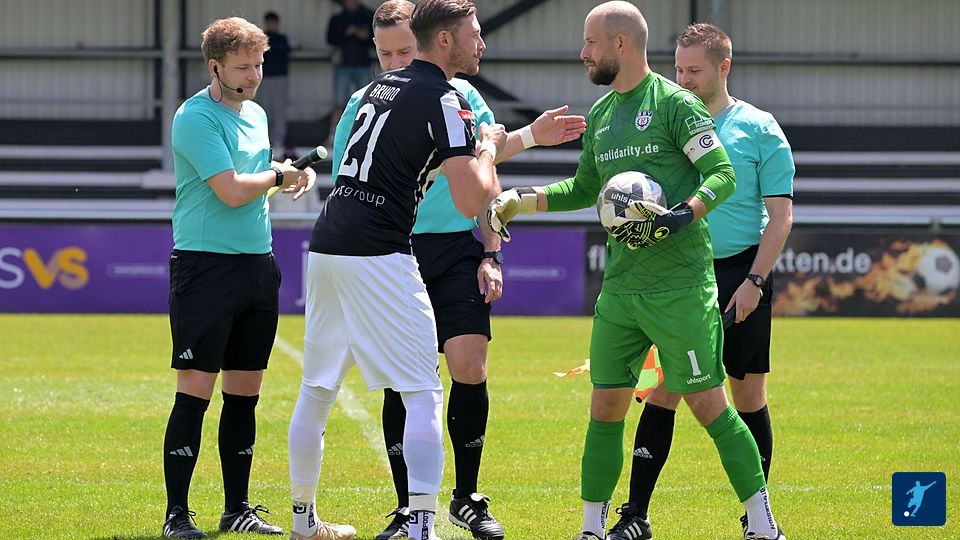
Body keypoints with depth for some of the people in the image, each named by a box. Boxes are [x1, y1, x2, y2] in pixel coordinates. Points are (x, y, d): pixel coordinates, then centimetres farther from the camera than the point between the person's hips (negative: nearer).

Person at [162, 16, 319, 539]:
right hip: (204, 265, -8)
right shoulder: (196, 118, -11)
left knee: (244, 393, 9)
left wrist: (295, 176, 9)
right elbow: (231, 191, -19)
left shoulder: (256, 114, 15)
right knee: (195, 391, -8)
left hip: (257, 266, 8)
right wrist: (278, 174, -2)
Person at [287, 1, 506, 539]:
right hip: (378, 257, -8)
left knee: (318, 389, 16)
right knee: (424, 393, -4)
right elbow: (472, 201, -13)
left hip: (326, 249, 8)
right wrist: (489, 149, 7)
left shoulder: (382, 86, 17)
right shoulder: (446, 101, -7)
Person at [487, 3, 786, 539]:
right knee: (606, 408, 6)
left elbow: (723, 175, -10)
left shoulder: (674, 103, -7)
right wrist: (520, 199, 20)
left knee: (709, 405, -5)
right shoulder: (600, 114, 15)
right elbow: (585, 187, 28)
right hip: (620, 289, 7)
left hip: (680, 288, -7)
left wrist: (679, 218, -24)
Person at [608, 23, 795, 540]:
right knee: (664, 390, -3)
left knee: (749, 394, 3)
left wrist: (755, 281, -11)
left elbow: (780, 214, -2)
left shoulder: (758, 128, -1)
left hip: (741, 275, -2)